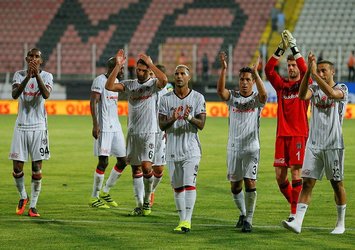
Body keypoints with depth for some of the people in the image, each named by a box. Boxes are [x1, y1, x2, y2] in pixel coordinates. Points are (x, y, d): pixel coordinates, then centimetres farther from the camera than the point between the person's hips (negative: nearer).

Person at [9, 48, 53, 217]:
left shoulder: (46, 76, 0)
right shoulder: (19, 75, 3)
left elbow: (46, 94, -20)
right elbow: (15, 94, -15)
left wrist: (37, 75, -31)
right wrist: (28, 77, -28)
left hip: (38, 127, -1)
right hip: (21, 126, 1)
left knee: (37, 169, -3)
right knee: (17, 168, 1)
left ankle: (33, 205, 4)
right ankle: (23, 197, 25)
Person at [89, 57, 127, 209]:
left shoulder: (116, 81, 15)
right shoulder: (100, 81, -12)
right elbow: (93, 102, -17)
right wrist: (95, 124, -24)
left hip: (115, 127, 9)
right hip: (103, 128, -9)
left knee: (122, 160, 7)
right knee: (103, 161, -8)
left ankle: (105, 192, 21)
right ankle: (94, 198, 3)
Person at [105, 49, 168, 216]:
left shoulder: (153, 84, -2)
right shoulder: (129, 85, 8)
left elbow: (164, 80, -26)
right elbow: (109, 86, -7)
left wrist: (149, 63, -21)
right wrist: (118, 66, -12)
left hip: (149, 132, -4)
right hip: (132, 132, 4)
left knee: (146, 166, -15)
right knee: (135, 168, 7)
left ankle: (147, 199, 4)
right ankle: (139, 204, 13)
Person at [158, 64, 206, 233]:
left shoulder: (198, 98, 1)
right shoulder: (166, 99, 5)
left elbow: (201, 124, -5)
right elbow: (161, 125, 0)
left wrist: (190, 118, -25)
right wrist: (172, 120, -21)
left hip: (191, 149, -3)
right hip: (172, 148, 3)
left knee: (189, 183, -14)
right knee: (177, 186, 7)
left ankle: (187, 220, -16)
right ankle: (182, 219, 15)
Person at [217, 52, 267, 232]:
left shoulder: (257, 99, -1)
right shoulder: (232, 97, 4)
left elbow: (263, 94, -25)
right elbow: (220, 90, -16)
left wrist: (256, 72, -35)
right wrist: (223, 69, -29)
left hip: (251, 147, -3)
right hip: (233, 147, 3)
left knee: (250, 182, -13)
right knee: (235, 184, 10)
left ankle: (249, 220, -6)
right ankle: (243, 213, 31)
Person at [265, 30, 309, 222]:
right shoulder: (281, 85, 13)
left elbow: (305, 70, -16)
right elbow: (268, 69, 0)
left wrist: (294, 47, -17)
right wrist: (280, 49, -8)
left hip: (299, 134, -5)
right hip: (282, 134, 5)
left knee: (295, 171, -9)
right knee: (279, 175, 2)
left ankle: (295, 212, -8)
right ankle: (295, 207, 19)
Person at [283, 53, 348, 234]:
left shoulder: (342, 89, -2)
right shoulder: (314, 89, 9)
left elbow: (331, 94, -26)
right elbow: (303, 95, -13)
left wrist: (314, 74, -25)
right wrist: (308, 71, -20)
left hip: (333, 145, -3)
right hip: (314, 144, 3)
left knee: (337, 184, 5)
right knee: (307, 183, -5)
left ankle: (340, 223, 19)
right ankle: (297, 222, -12)